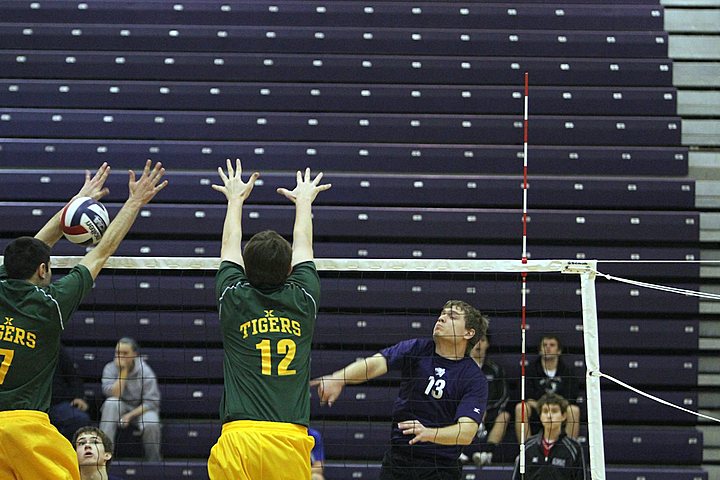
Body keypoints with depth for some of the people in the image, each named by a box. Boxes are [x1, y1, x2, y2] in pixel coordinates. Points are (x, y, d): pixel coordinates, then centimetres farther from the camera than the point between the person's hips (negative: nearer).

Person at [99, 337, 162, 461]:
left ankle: (153, 462, -9)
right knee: (111, 403, -33)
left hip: (140, 409, -2)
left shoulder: (145, 371, -12)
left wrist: (130, 415, -22)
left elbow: (151, 402, -13)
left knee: (151, 424, -35)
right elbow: (113, 395, -21)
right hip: (119, 408, 2)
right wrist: (123, 372, -21)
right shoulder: (110, 368, -7)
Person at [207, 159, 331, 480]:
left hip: (238, 439, -1)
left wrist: (236, 199, 43)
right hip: (291, 440, 1)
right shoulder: (303, 300, 7)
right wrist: (304, 201, 46)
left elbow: (230, 246, 25)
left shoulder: (234, 299, 6)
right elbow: (303, 247, 27)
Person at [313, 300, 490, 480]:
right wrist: (338, 379, -37)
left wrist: (428, 433, -39)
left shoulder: (475, 379, -8)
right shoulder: (416, 348, -1)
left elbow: (467, 432, -20)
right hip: (397, 458, 2)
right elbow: (375, 363, -18)